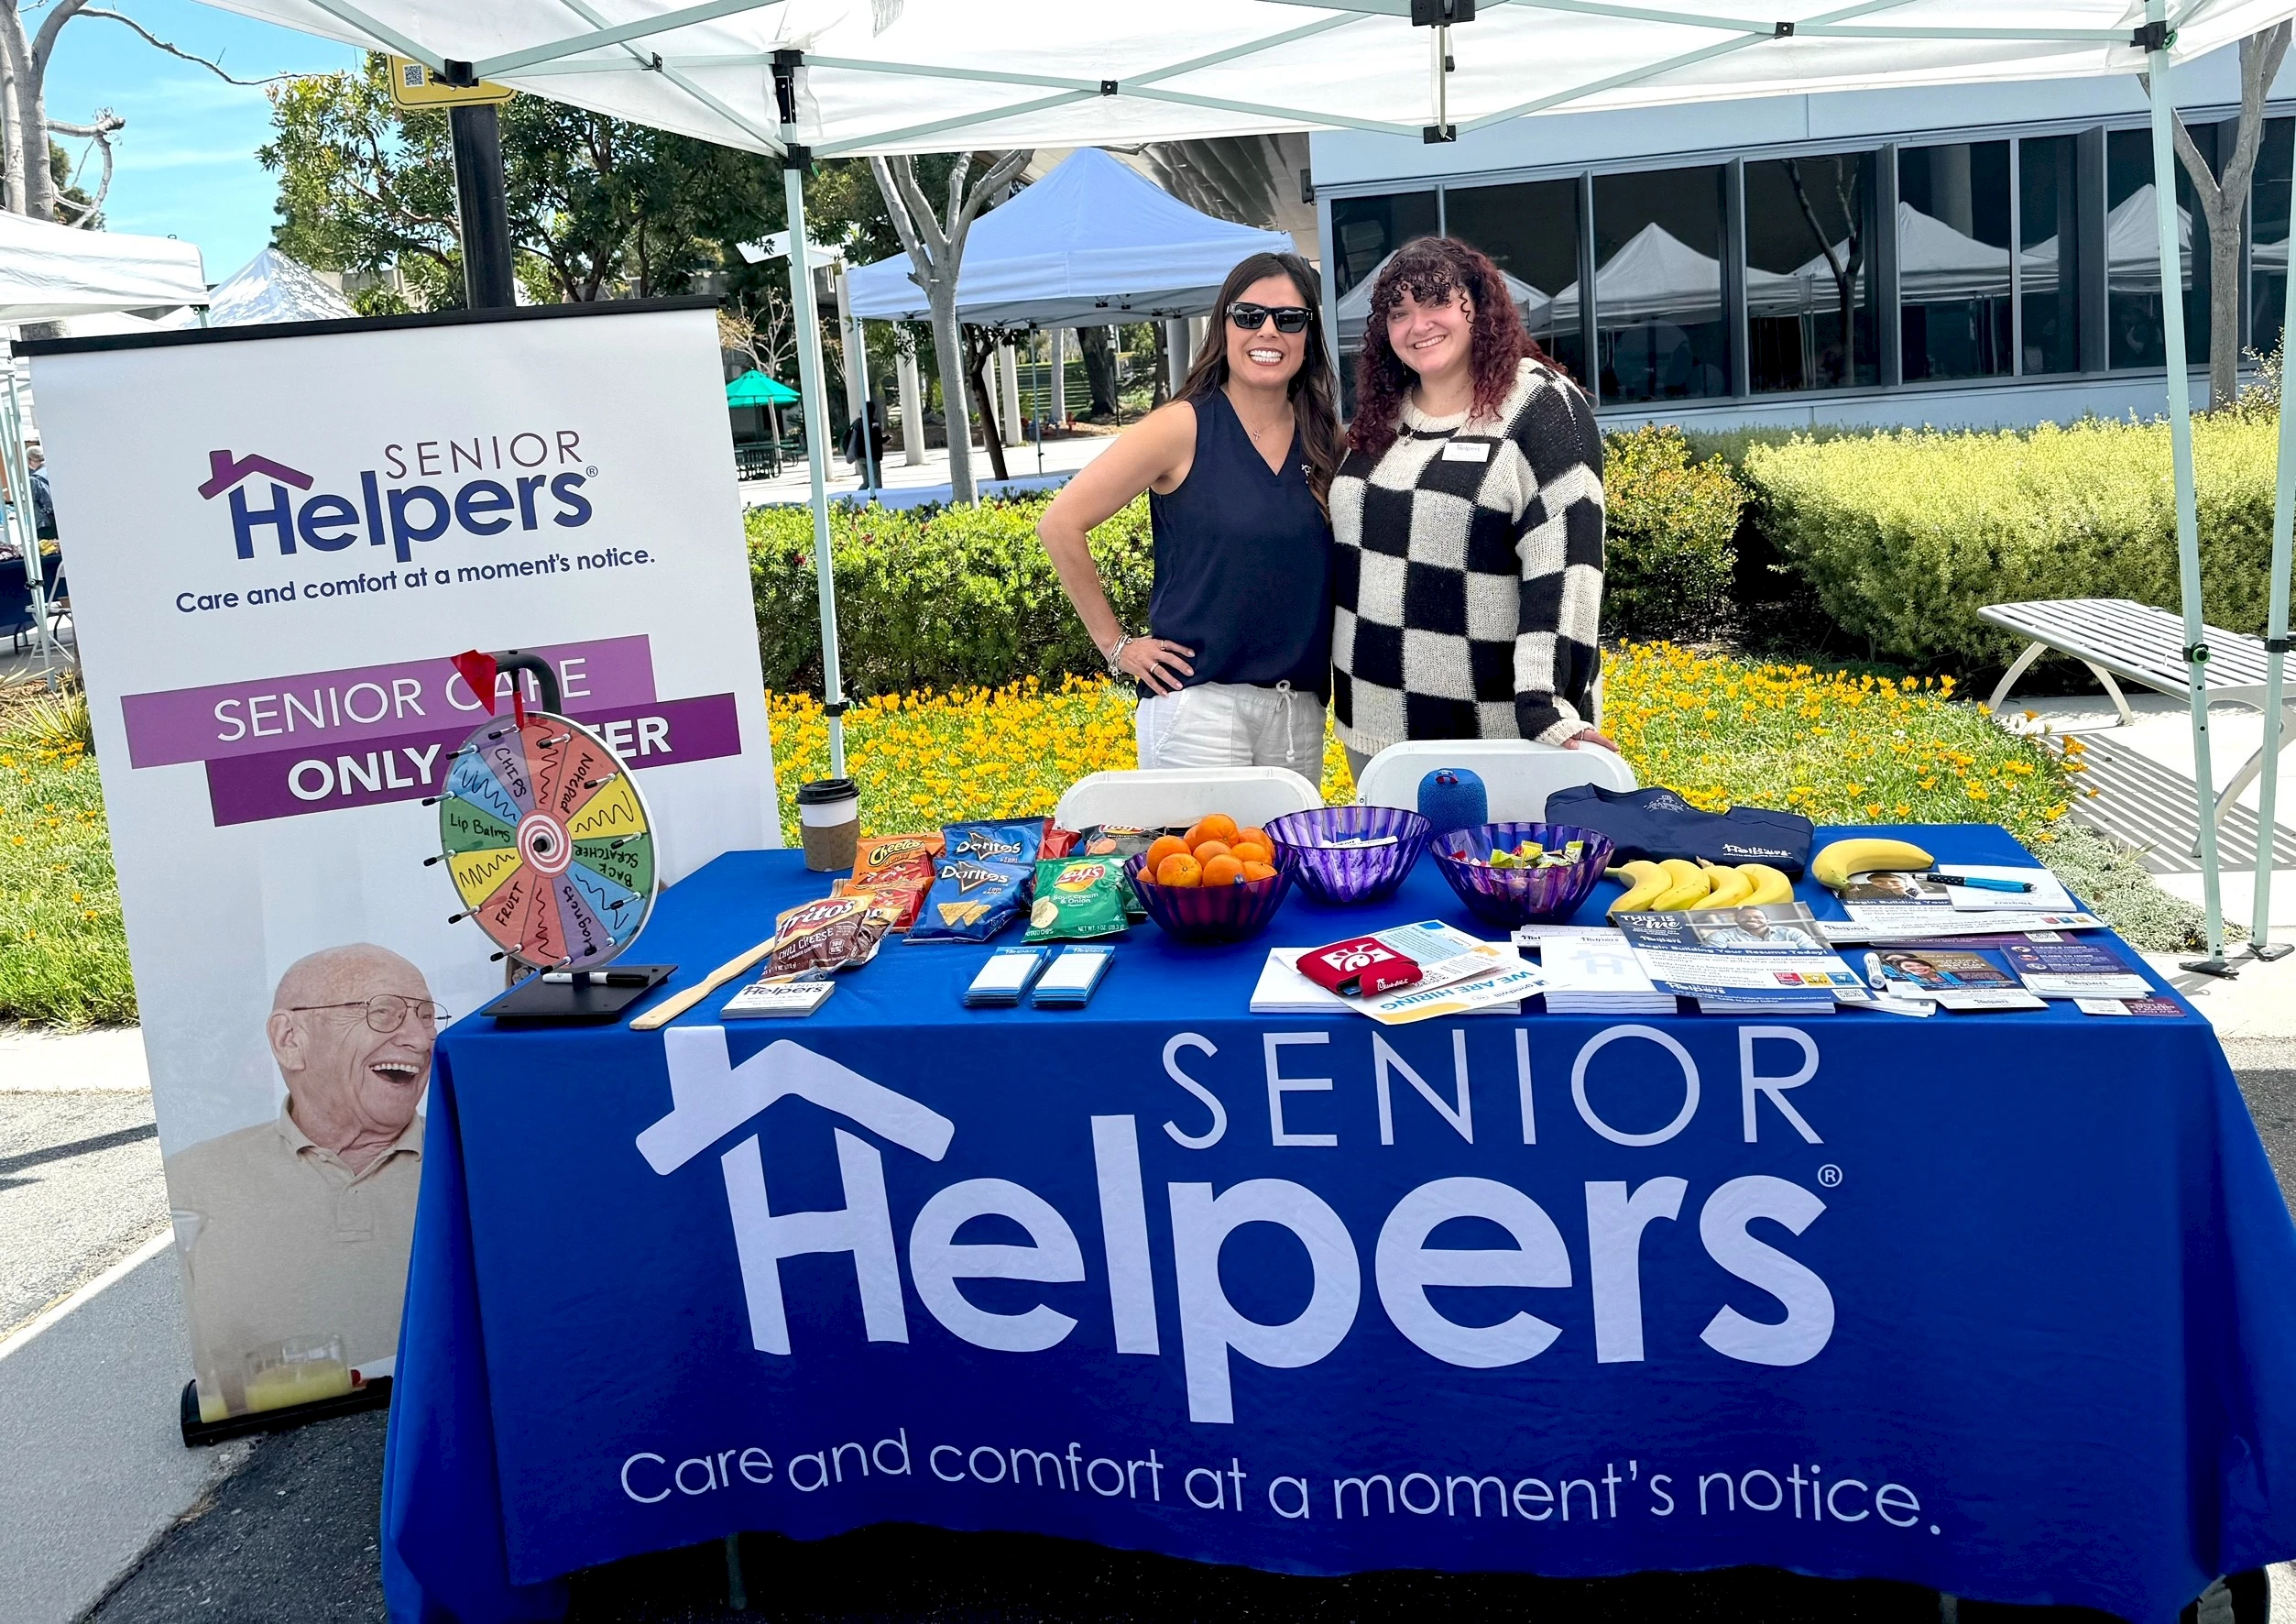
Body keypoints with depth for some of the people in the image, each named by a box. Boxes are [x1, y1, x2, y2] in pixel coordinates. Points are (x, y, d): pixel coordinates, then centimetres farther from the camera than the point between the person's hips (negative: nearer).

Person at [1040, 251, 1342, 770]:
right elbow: (1060, 524, -7)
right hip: (1197, 703, -5)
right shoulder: (1184, 427, -6)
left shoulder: (1326, 441, 9)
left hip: (1302, 709, 5)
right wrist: (1115, 644, -4)